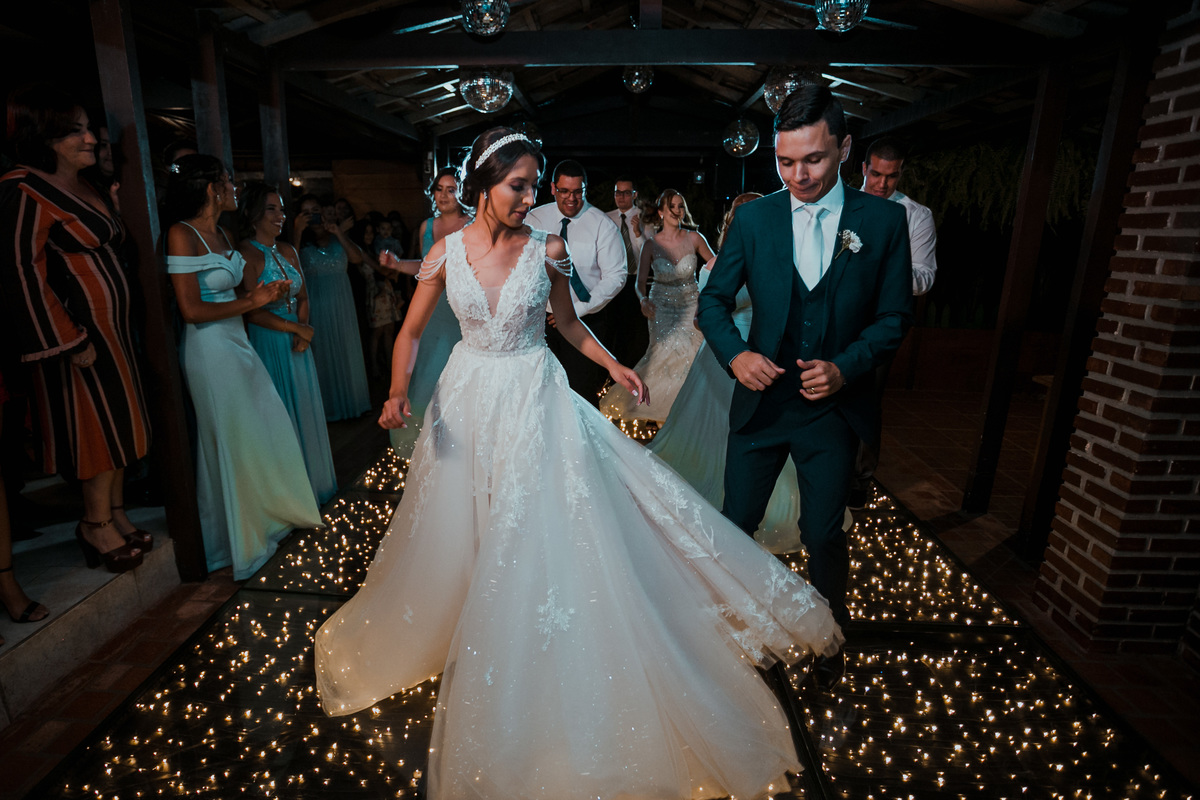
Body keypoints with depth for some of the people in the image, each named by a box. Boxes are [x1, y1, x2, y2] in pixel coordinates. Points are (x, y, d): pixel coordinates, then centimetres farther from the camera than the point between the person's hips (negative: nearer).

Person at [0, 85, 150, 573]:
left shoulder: (88, 188, 12)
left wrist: (115, 208, 9)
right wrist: (70, 342, -20)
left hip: (113, 326, 9)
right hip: (77, 330, -9)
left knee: (120, 421, 13)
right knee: (97, 423, 0)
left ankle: (115, 514, 26)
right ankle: (97, 525, 16)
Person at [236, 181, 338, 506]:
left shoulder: (288, 251, 9)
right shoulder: (246, 254, -12)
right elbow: (252, 311, -16)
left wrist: (302, 330, -3)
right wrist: (295, 328, -13)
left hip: (297, 343, 7)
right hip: (268, 343, -6)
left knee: (304, 409, 14)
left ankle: (312, 479, 29)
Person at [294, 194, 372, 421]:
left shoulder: (338, 237, 6)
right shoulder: (302, 241, 0)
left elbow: (357, 257, -11)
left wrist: (338, 232, -16)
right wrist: (297, 232, -20)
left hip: (341, 305, 2)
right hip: (315, 306, -2)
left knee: (346, 352, 10)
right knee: (322, 354, 4)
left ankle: (350, 402, 23)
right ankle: (328, 406, 14)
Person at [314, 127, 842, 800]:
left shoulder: (547, 248, -7)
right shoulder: (448, 251, -5)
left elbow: (569, 321, 8)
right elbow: (412, 331, 2)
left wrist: (614, 365, -1)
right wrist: (399, 393, -13)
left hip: (535, 399, -1)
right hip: (469, 401, 2)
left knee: (545, 534, 0)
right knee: (462, 534, 15)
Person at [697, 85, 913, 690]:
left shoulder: (883, 220, -3)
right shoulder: (753, 218, -2)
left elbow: (894, 316, 1)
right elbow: (714, 299, 1)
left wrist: (845, 367, -16)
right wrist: (735, 353, -17)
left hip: (833, 408, 0)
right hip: (761, 401, 1)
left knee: (823, 534, 12)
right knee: (736, 525, 11)